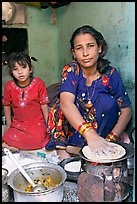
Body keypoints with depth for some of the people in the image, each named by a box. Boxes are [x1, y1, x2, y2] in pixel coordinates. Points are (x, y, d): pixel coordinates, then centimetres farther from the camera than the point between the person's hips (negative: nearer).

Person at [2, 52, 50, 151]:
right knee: (7, 139, -20)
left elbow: (44, 105, -5)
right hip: (17, 123, 2)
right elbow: (7, 106, 9)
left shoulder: (39, 83, -8)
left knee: (37, 141, -25)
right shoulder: (8, 86, -3)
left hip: (37, 123, -2)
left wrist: (48, 124, -5)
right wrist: (8, 124, 12)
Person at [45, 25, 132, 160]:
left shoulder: (110, 74, -13)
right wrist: (89, 133, -47)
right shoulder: (71, 70, -16)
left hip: (102, 127, 0)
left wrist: (110, 139, -27)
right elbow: (66, 103, -32)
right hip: (73, 126, 0)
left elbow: (126, 110, -12)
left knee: (107, 101, -24)